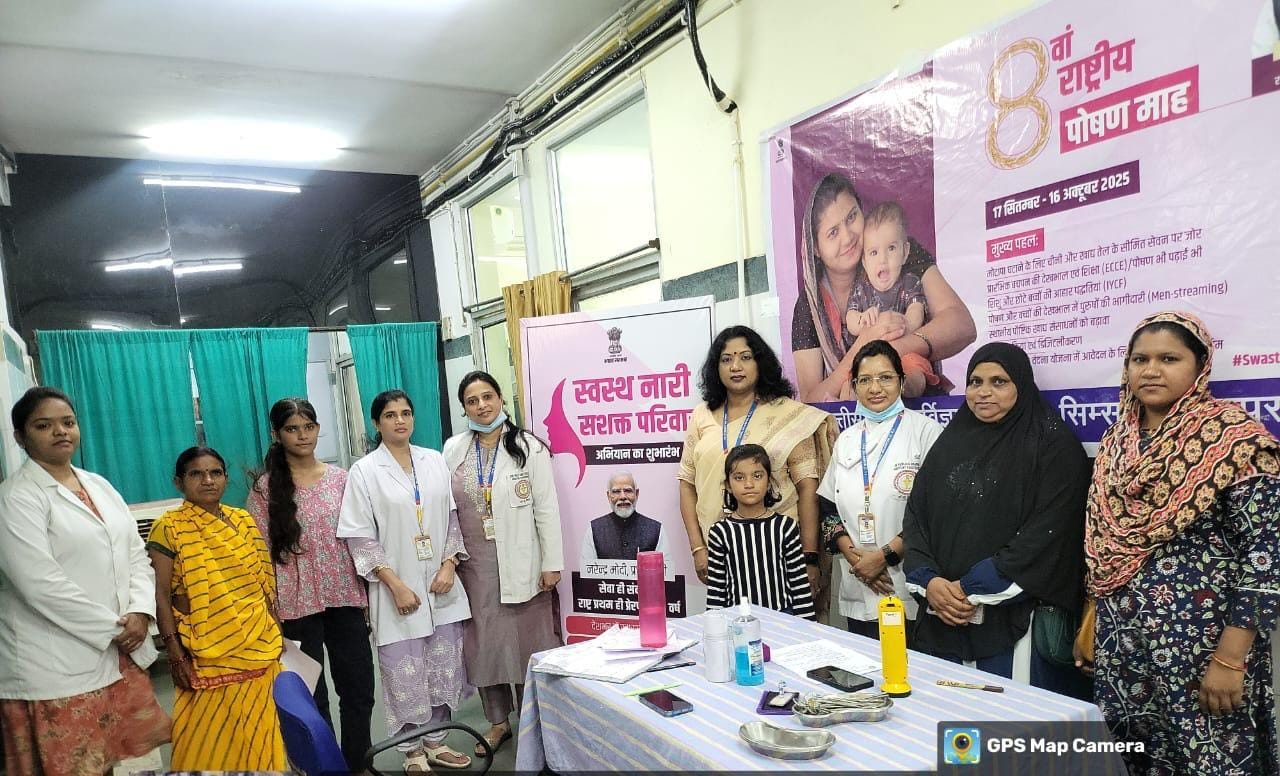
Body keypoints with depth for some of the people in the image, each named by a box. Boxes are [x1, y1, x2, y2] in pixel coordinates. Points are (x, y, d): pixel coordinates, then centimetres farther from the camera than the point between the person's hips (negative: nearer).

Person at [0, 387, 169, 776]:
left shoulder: (100, 486, 11)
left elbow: (135, 554, 10)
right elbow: (42, 585, -19)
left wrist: (140, 611, -7)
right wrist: (113, 627, -15)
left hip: (121, 653, 6)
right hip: (56, 669, -6)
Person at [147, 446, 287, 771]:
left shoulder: (243, 521, 6)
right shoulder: (169, 528, -7)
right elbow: (160, 595, -7)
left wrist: (276, 630, 13)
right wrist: (175, 653, -11)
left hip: (258, 647, 4)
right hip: (206, 654, -4)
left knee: (257, 731, 11)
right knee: (211, 736, 5)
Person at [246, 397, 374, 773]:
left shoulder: (340, 478, 3)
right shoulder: (266, 488, -4)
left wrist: (365, 590, 6)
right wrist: (269, 608, -6)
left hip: (344, 597, 2)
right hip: (297, 603, -2)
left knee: (359, 687, 8)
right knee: (311, 694, 11)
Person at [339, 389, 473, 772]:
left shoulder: (435, 461, 5)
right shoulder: (364, 471, -5)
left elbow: (452, 518, 9)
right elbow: (360, 538, -8)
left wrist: (449, 565, -4)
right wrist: (396, 585, -13)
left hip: (441, 585, 4)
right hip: (398, 590, -3)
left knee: (444, 669, 11)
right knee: (405, 677, 3)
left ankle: (434, 742, 30)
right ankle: (413, 753, 22)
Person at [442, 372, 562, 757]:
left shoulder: (528, 446, -5)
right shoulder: (453, 449, 5)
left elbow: (547, 508, -6)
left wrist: (552, 563, -8)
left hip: (519, 562, -3)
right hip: (474, 563, 3)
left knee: (526, 640, 4)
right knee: (483, 641, 11)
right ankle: (498, 720, 27)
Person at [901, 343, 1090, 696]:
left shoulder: (1053, 444, -3)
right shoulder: (950, 442, 11)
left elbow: (1048, 533, -13)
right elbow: (916, 515, 8)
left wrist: (975, 587, -15)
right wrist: (929, 581, -8)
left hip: (1016, 618, -4)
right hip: (943, 617, 5)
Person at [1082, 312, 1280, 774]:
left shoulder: (1234, 437, -9)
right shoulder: (1117, 441, 7)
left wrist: (1231, 658, -18)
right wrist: (1091, 621, 12)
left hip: (1199, 643, -5)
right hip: (1120, 641, 5)